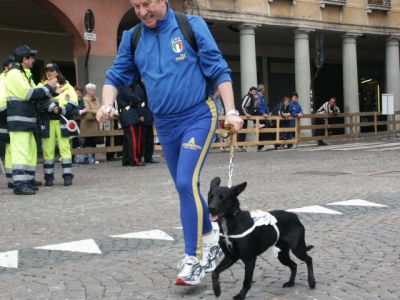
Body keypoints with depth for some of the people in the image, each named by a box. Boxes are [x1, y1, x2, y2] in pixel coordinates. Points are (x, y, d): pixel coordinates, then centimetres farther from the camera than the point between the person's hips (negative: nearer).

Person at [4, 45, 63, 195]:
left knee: (31, 149, 14)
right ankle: (19, 184, -16)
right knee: (20, 151, -13)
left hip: (27, 119, 10)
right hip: (18, 119, -10)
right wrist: (49, 87, -10)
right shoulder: (14, 74, -12)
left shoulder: (25, 74, 20)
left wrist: (51, 106, 1)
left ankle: (28, 180, 22)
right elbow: (29, 94, -19)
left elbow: (35, 95, 15)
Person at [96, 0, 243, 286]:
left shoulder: (192, 26, -7)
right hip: (164, 124, 5)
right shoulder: (132, 38, 4)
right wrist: (107, 105, -11)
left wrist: (231, 111, -12)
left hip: (198, 117, -5)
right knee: (187, 188, 13)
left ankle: (194, 258, -9)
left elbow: (219, 70, -6)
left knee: (187, 183, -17)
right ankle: (209, 241, 32)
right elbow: (116, 76, 9)